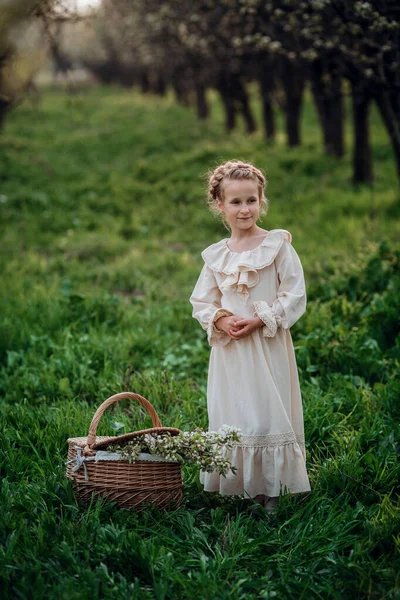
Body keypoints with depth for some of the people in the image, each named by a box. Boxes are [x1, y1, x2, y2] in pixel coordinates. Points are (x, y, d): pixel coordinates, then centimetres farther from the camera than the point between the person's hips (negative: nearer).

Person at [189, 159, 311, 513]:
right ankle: (240, 487, 13)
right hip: (229, 350, 4)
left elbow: (295, 295, -6)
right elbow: (201, 302, 12)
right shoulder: (215, 255, 8)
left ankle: (270, 490, 7)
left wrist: (259, 319, -15)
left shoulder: (278, 245, -3)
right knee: (230, 418, 4)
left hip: (268, 346, -3)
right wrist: (220, 321, -9)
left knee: (269, 415, -2)